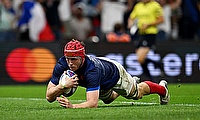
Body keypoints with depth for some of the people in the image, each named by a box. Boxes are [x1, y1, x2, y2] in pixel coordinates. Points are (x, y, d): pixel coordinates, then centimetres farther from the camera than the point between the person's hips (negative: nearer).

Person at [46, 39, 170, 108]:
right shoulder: (62, 65, -37)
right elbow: (49, 97, -36)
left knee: (137, 92, 23)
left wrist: (72, 106, -69)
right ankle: (132, 81, 61)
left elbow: (93, 103, -55)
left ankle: (162, 88, 54)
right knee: (108, 99, 34)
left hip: (114, 72, -5)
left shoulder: (91, 69, -49)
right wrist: (63, 86, -54)